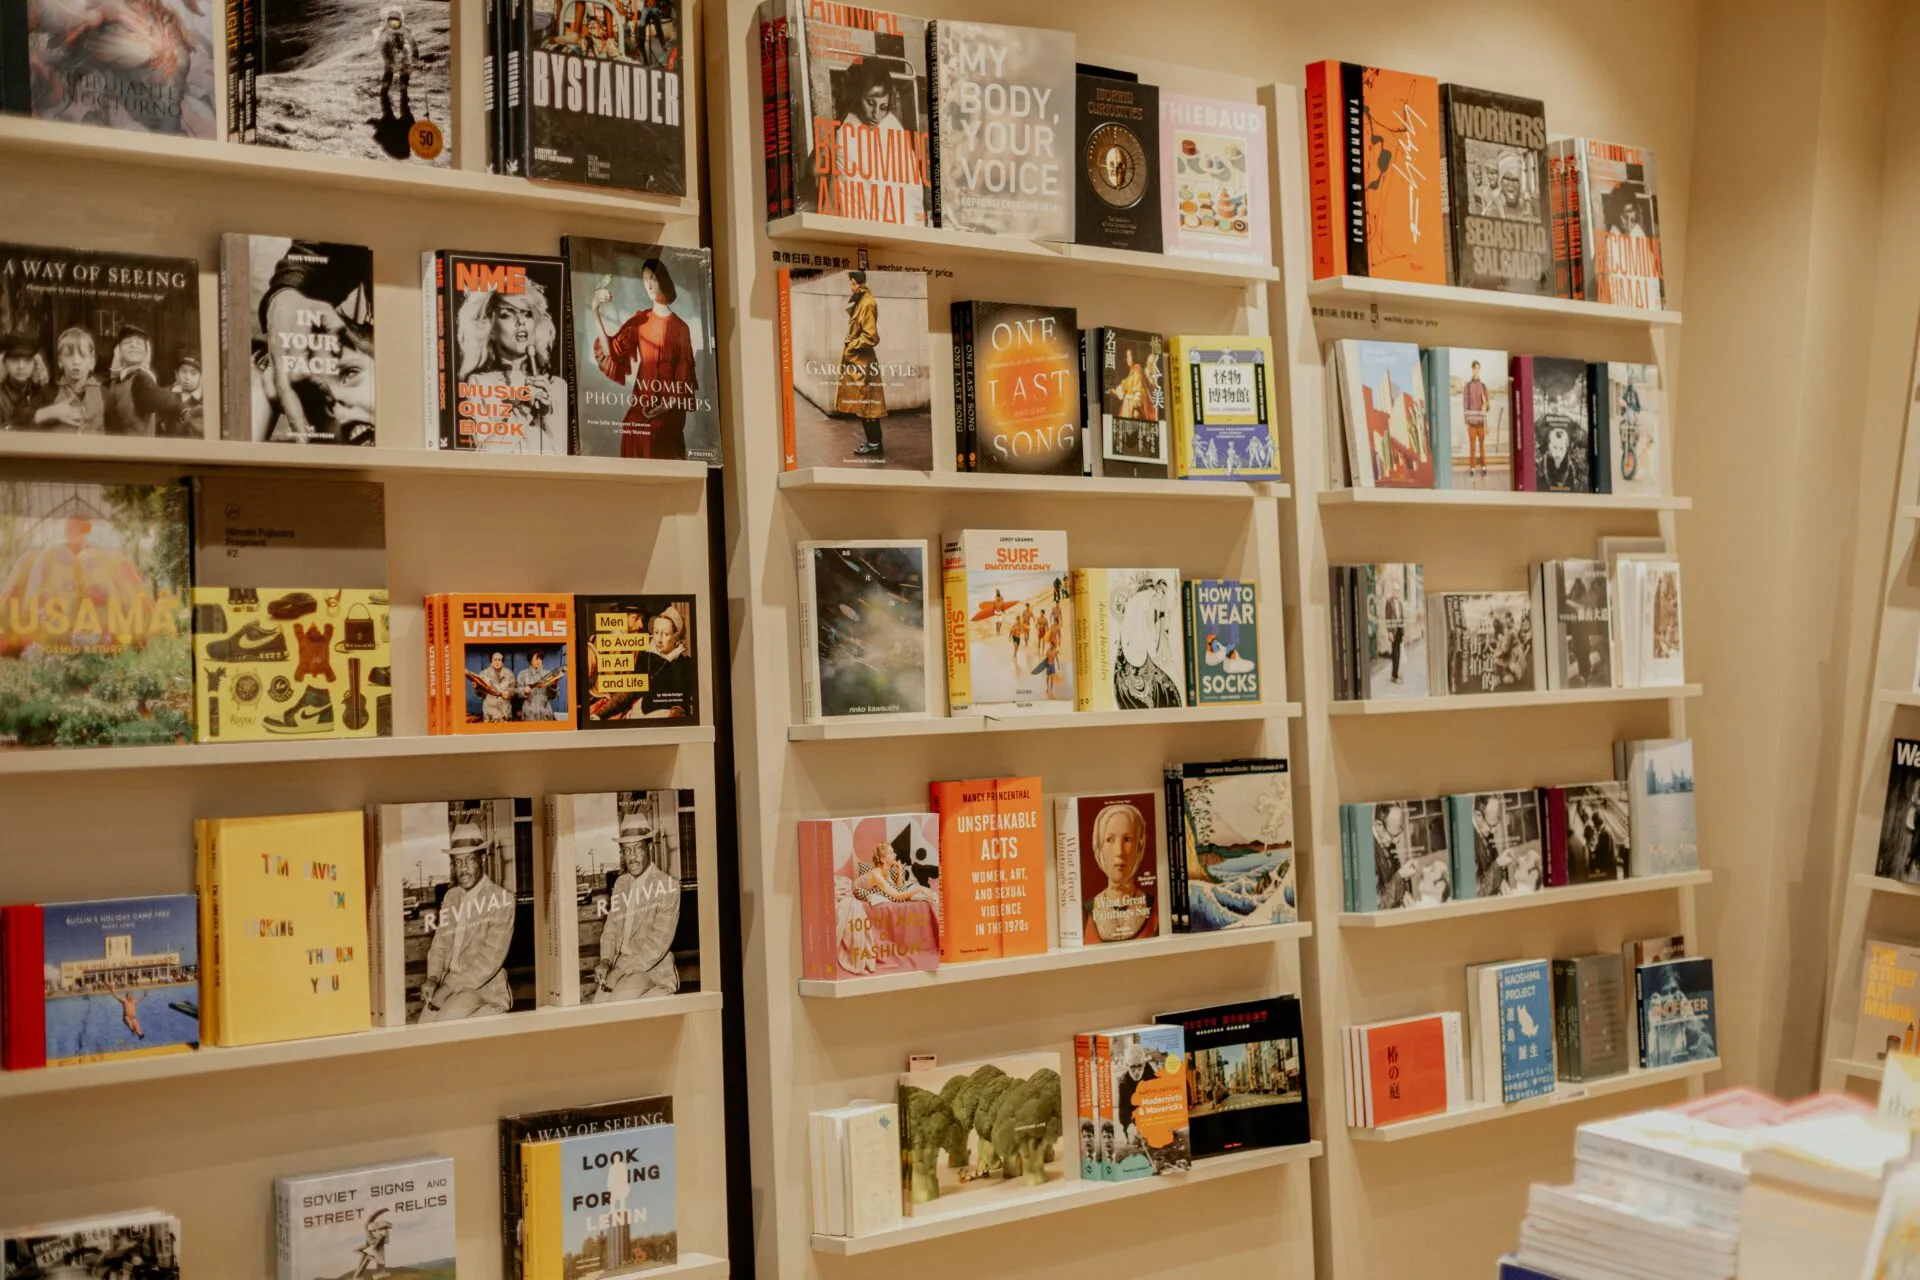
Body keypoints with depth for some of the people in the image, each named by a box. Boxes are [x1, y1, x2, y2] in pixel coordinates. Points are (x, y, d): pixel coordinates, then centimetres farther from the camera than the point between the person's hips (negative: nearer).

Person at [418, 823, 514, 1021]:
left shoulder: (501, 900, -7)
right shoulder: (451, 897, 12)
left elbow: (491, 958, -13)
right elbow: (439, 946, 14)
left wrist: (450, 987, -20)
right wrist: (432, 980, -6)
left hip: (485, 987, -5)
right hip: (449, 985, 5)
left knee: (443, 1023, -29)